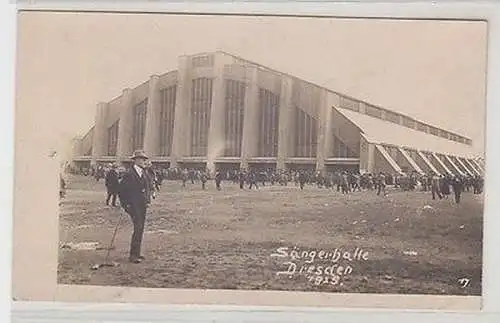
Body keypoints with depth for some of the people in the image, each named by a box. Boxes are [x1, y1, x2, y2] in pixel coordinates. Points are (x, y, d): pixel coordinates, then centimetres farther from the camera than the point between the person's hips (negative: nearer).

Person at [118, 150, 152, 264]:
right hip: (134, 206, -8)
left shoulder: (145, 173, 12)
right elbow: (122, 190, -10)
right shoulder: (129, 174, -11)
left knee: (140, 230, 12)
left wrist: (148, 201, 11)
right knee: (138, 229, -12)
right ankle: (133, 255, -7)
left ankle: (137, 253, 21)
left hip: (143, 206, 8)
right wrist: (125, 204, -12)